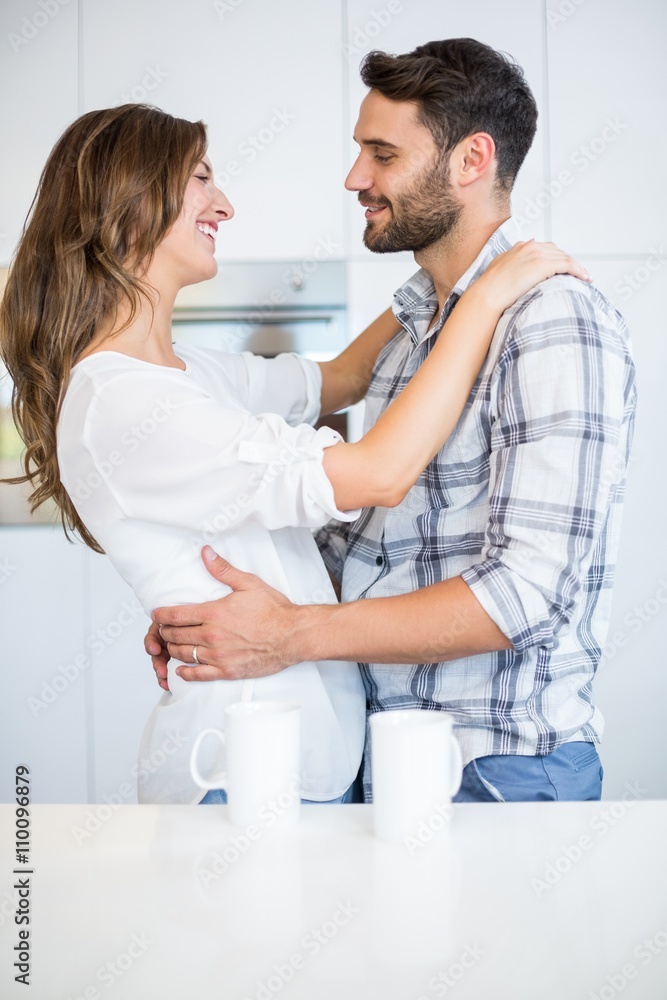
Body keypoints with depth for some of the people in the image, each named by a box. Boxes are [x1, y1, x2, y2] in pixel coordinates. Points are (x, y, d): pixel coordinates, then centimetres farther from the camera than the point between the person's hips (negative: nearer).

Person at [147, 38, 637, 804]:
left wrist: (294, 635, -23)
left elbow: (528, 590, -24)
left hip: (498, 769, -8)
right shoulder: (414, 324, 12)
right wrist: (221, 610, -1)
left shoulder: (554, 323, -17)